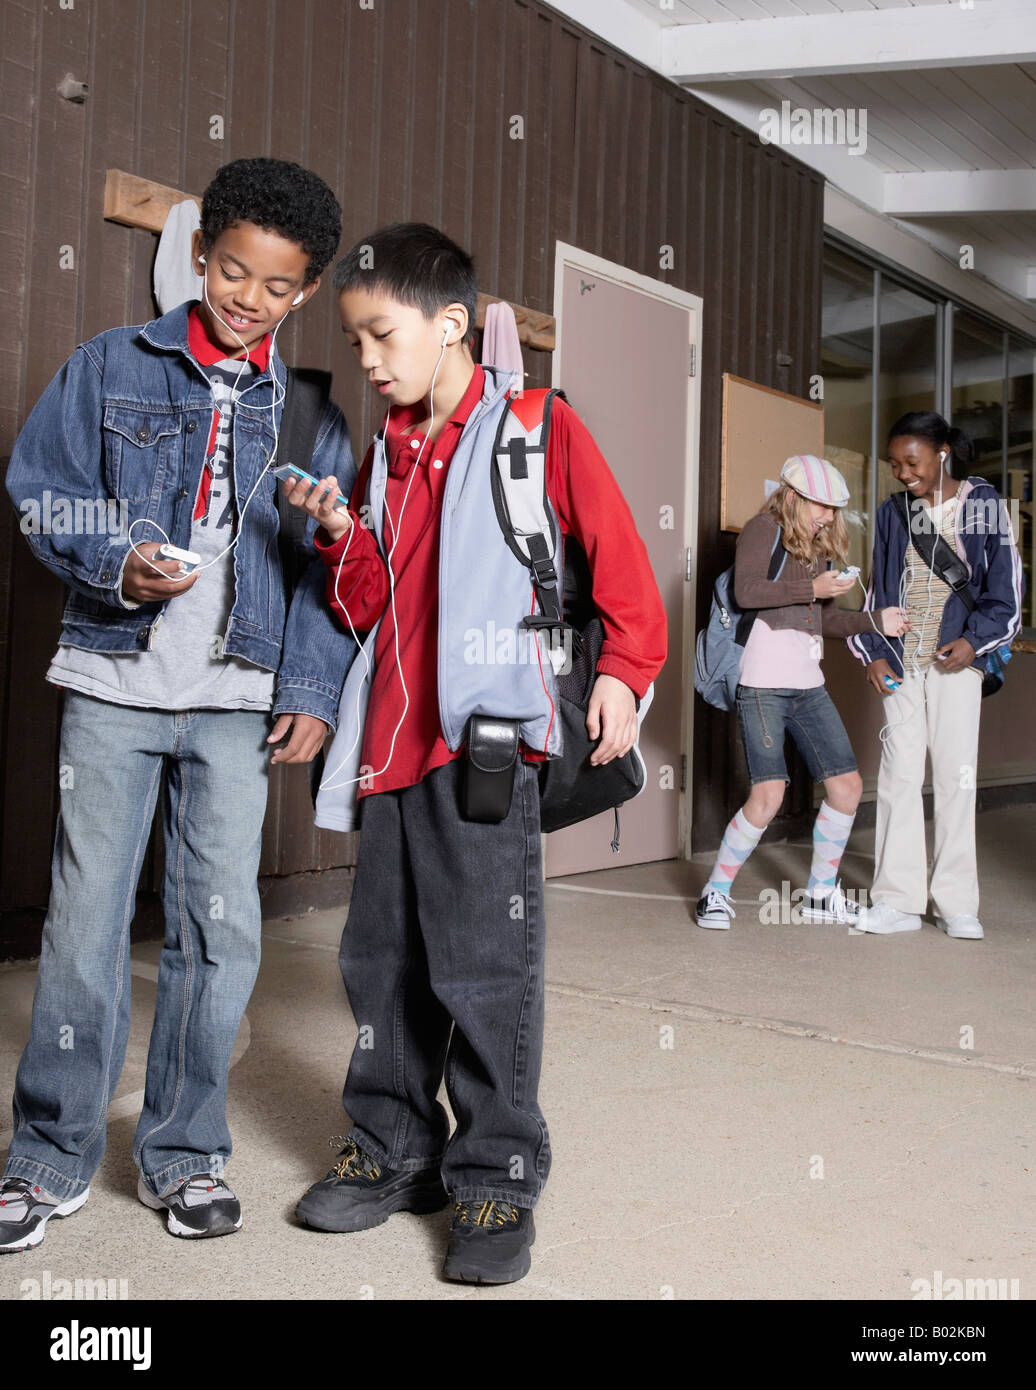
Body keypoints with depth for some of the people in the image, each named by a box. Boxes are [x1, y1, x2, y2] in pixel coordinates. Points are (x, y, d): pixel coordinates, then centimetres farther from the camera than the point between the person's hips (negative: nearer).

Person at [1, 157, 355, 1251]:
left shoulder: (307, 412, 10)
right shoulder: (112, 367, 7)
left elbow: (330, 567, 8)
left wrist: (314, 691, -2)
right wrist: (118, 567, -14)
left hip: (239, 697, 1)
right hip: (113, 682, -1)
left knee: (219, 921, 3)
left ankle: (184, 1150, 20)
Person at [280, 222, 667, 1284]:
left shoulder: (538, 426, 0)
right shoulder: (385, 453, 18)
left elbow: (618, 553, -3)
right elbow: (365, 608, 17)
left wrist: (623, 668, -12)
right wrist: (343, 535, 0)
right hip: (393, 741, 7)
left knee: (483, 963, -5)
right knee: (381, 956, 12)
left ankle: (497, 1179, 9)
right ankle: (393, 1152, 27)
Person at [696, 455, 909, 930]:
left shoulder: (820, 546, 20)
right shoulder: (762, 529, -1)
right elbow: (745, 591, -17)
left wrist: (875, 621, 8)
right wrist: (812, 589, -15)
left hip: (808, 686, 8)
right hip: (763, 685, -8)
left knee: (847, 785, 6)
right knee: (769, 794, -13)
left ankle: (820, 893, 22)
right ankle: (715, 893, 4)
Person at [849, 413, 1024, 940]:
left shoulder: (982, 503, 3)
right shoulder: (892, 514, 11)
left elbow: (1005, 581, 1)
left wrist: (974, 640, -10)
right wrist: (873, 653, 3)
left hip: (956, 658, -3)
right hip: (900, 663, 3)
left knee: (955, 773, -2)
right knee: (899, 772, -1)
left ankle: (957, 904, 5)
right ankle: (899, 900, 3)